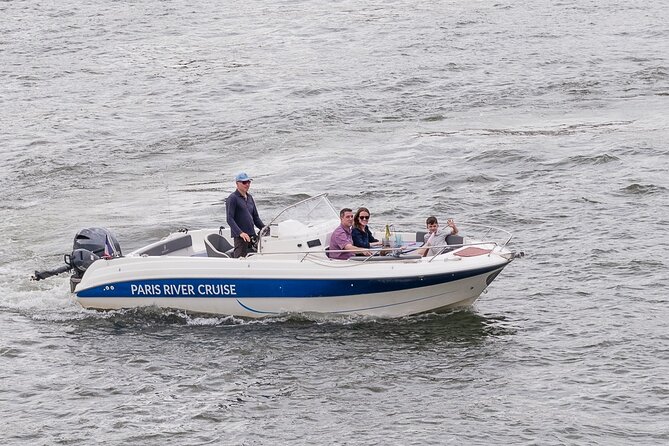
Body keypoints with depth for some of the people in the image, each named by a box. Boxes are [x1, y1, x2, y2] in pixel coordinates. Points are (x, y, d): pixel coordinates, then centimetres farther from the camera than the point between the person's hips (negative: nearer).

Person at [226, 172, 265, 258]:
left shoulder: (249, 197, 16)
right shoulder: (232, 198, -6)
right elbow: (230, 219, -14)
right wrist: (240, 233, -25)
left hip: (252, 234, 7)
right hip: (240, 236, -7)